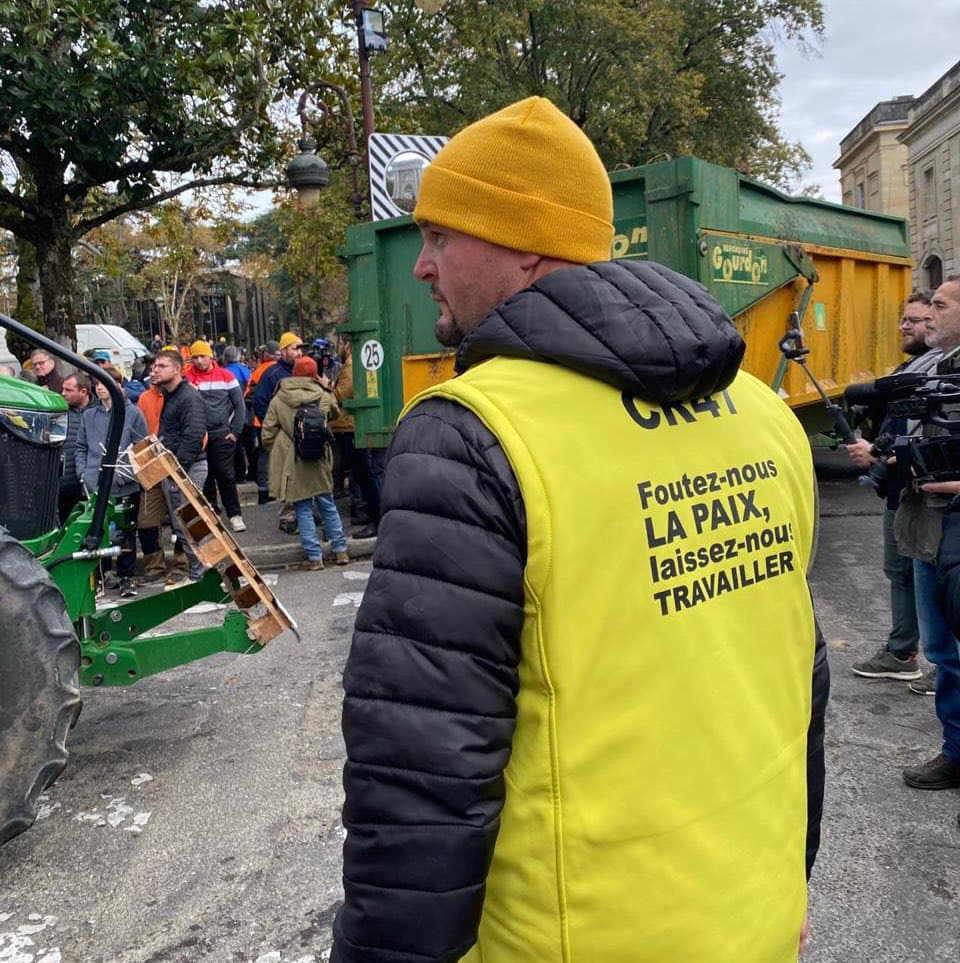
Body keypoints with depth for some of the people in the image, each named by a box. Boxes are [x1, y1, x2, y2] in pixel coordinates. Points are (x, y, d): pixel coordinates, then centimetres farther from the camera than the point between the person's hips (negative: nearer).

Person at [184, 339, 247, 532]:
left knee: (226, 474, -1)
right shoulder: (187, 377, 0)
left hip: (221, 434, -1)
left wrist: (235, 431, 0)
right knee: (204, 476, 8)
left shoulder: (225, 376, 1)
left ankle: (235, 514, 5)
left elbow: (239, 405, 4)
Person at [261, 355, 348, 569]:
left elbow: (268, 432, -1)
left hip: (291, 461, -1)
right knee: (327, 505, 14)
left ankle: (314, 556, 4)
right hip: (319, 460, 2)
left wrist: (275, 452, 15)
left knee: (303, 508, 4)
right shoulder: (323, 396, 1)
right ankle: (340, 550, 17)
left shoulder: (279, 399, -2)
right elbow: (335, 413, 22)